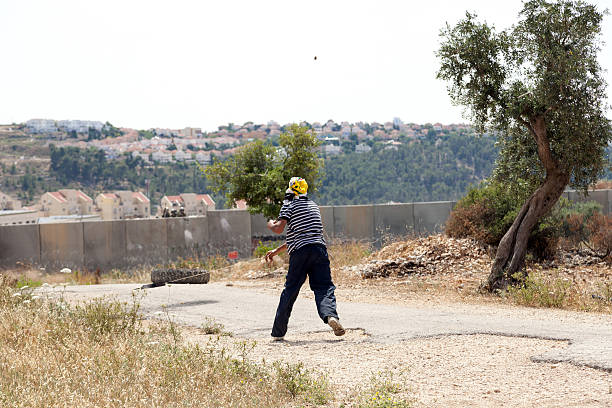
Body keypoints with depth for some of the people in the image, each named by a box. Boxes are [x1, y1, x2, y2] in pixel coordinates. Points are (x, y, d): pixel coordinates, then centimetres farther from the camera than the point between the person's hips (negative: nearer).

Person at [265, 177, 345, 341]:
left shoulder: (289, 205, 3)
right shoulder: (313, 206, 25)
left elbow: (279, 229, -9)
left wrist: (271, 224, 15)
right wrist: (276, 251, 31)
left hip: (300, 253, -4)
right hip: (319, 248, 4)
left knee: (290, 291, 5)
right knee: (324, 287, -1)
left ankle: (278, 332, 12)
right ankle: (330, 315, -30)